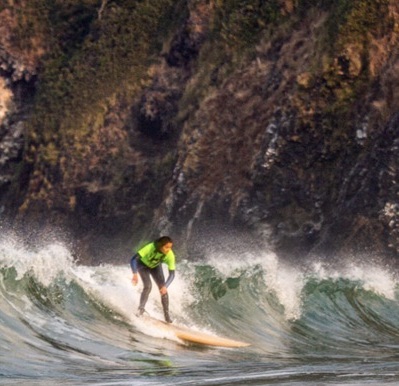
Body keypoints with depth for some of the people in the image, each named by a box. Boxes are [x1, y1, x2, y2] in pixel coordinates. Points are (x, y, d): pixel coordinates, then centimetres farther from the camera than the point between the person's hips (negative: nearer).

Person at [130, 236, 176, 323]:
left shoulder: (170, 255, -33)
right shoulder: (150, 248, -42)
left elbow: (172, 274, -28)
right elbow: (133, 259, -42)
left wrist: (165, 286, -44)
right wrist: (135, 274, -55)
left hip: (155, 266, 3)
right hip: (143, 264, -3)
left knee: (163, 289, -7)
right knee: (148, 286, -24)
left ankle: (167, 315, 5)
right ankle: (141, 309, -12)